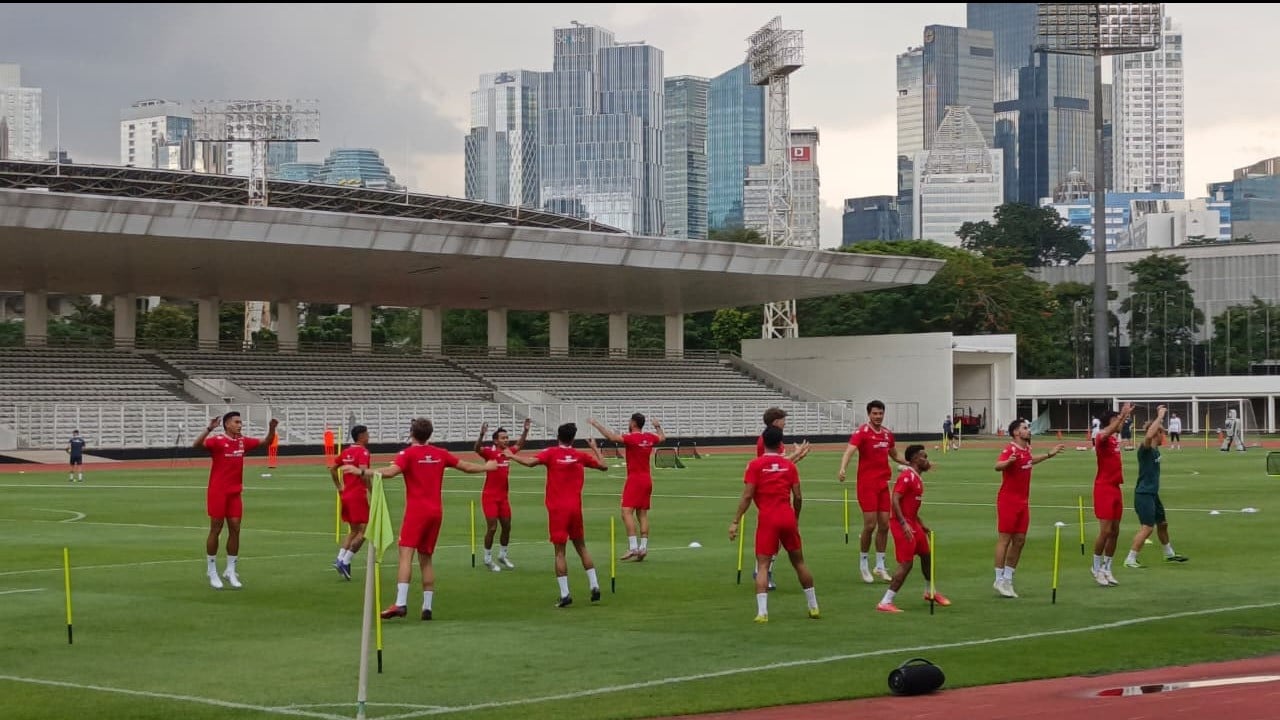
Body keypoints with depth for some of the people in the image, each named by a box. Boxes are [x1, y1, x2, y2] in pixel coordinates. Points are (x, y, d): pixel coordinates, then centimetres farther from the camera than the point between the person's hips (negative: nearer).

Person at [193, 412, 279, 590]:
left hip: (235, 493, 6)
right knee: (216, 530, 1)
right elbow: (197, 444, -28)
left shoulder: (242, 442, 7)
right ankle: (212, 572, 11)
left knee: (235, 529, 3)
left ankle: (230, 571, 11)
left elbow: (266, 442, 16)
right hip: (217, 493, -6)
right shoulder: (217, 441, -12)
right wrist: (209, 429, -42)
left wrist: (272, 428, -3)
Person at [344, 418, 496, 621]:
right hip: (436, 511, 5)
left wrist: (362, 472, -27)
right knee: (426, 559, 12)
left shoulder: (408, 453, -5)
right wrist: (486, 467, 39)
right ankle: (427, 607, 10)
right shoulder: (440, 454, 11)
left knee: (406, 554, -12)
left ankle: (401, 603, -27)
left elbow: (391, 471, -23)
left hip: (416, 510, -5)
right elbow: (467, 467, 21)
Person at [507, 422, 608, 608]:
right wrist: (595, 448, 26)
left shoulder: (551, 453, -5)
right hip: (575, 507, 3)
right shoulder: (580, 456, 5)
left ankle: (565, 594, -9)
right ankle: (594, 586, 14)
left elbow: (530, 462, -20)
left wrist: (511, 456, -5)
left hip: (557, 509, -3)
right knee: (581, 547, 17)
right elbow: (604, 466, 13)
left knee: (560, 552, -2)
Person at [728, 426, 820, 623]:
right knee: (799, 562, 16)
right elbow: (798, 497, 5)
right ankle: (813, 607, 25)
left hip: (767, 519, -3)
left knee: (763, 565, -2)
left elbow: (747, 496, -9)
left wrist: (735, 522, -6)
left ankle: (762, 612, -16)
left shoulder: (755, 465, -3)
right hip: (788, 518, 3)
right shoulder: (789, 466, 5)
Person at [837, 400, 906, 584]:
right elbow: (849, 451, -26)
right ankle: (863, 563, 10)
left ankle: (880, 566, 15)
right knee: (870, 525, -8)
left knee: (884, 525, 5)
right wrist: (842, 468, -44)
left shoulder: (887, 434, 10)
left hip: (883, 484, 6)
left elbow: (894, 455, 27)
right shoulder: (862, 432, -10)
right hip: (867, 484, -6)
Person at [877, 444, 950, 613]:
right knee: (906, 564, -12)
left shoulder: (917, 478, 15)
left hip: (912, 524, 10)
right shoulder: (906, 477, -16)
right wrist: (904, 524, -30)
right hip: (903, 525, -10)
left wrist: (921, 524, 24)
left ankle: (930, 592, 44)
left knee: (926, 555, 22)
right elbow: (895, 500, -24)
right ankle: (885, 602, -11)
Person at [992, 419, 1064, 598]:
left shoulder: (1026, 449, 10)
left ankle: (1008, 579, 16)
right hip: (1008, 501, -8)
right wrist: (1008, 461, -57)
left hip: (1023, 502, 8)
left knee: (1020, 540, 8)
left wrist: (1049, 454, 36)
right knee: (1004, 539, -4)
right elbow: (997, 466, -37)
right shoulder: (1010, 450, -16)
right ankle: (999, 580, 1)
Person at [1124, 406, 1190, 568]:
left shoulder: (1155, 449, 8)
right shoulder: (1145, 449, -18)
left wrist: (1160, 416, 14)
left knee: (1162, 523, 22)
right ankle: (1130, 560, -12)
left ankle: (1169, 554, 40)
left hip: (1153, 494, 10)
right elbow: (1149, 435, -41)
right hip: (1144, 494, -10)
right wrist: (1160, 417, -32)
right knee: (1147, 527, -14)